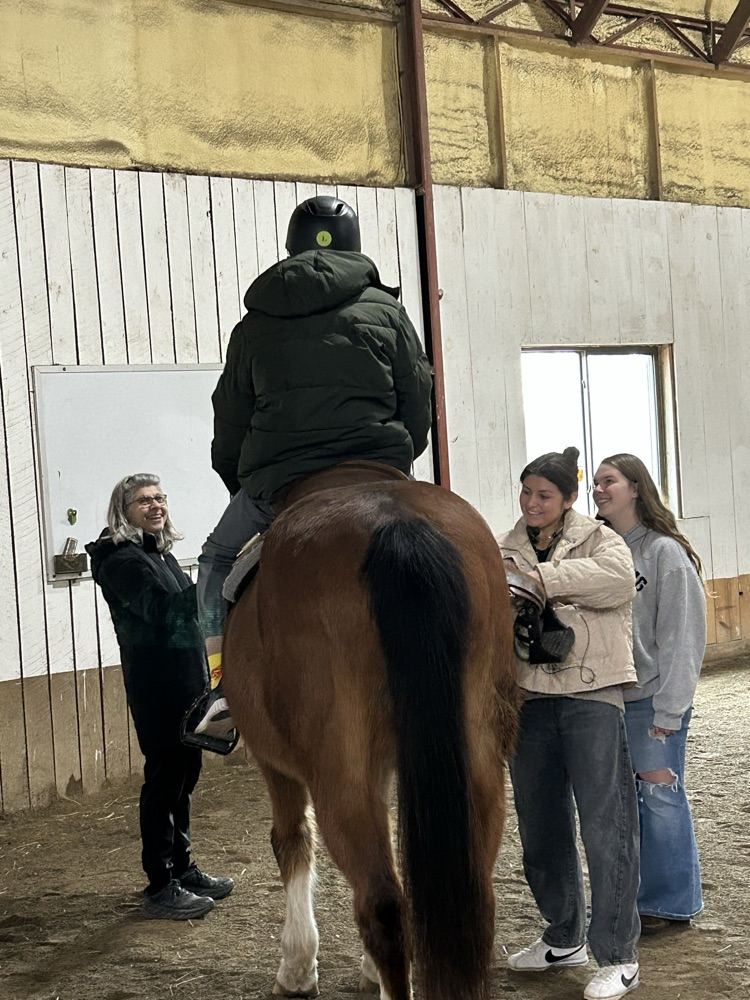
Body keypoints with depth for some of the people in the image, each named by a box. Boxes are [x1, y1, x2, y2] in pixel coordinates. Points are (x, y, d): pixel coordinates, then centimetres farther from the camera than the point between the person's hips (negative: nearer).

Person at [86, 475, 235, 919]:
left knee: (183, 774, 15)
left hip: (185, 681, 9)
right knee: (165, 775, -6)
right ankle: (160, 887, 0)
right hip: (156, 685, -9)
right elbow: (160, 608, -23)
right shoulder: (122, 559, -12)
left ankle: (182, 868, 26)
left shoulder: (161, 554, 16)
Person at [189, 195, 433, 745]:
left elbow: (229, 429, 14)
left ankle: (223, 685, 9)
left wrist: (245, 487, 27)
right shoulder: (386, 309, 9)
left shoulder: (254, 326, 11)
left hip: (277, 485, 1)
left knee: (220, 559, 23)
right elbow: (420, 405, 8)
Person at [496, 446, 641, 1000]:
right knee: (540, 827, 13)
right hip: (529, 698, 5)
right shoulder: (504, 550, 14)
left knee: (604, 825, -7)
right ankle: (564, 939, 30)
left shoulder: (598, 539, 2)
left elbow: (616, 576, -20)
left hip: (591, 694, -5)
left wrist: (540, 577, -25)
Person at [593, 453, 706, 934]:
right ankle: (633, 896, 24)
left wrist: (667, 713, -12)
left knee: (661, 797, 2)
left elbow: (681, 638, -9)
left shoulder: (665, 552, -7)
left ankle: (671, 902, 16)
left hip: (650, 701, -5)